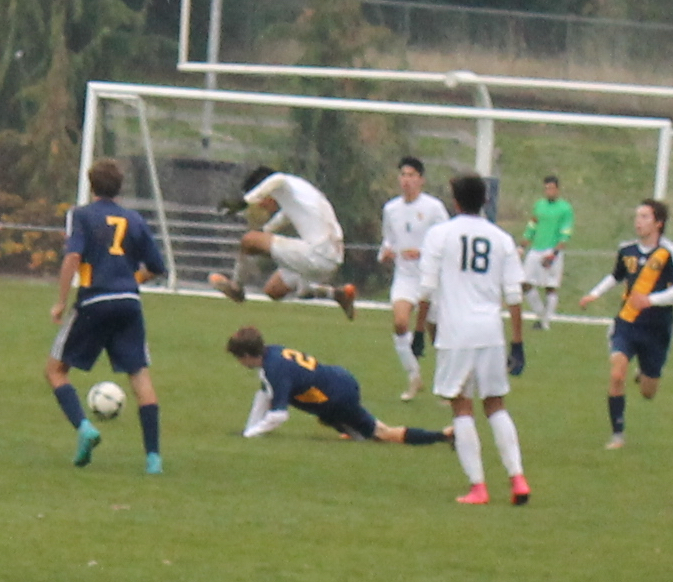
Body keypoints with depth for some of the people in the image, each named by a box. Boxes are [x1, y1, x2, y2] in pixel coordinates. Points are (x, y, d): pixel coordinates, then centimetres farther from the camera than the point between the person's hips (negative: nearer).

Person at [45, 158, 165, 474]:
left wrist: (60, 302, -10)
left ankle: (83, 427, -11)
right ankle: (153, 456, -5)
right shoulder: (134, 220, 13)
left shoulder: (81, 216, 2)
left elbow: (72, 257, -13)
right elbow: (155, 268, 14)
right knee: (140, 374, 3)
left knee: (55, 369, 10)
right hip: (129, 303, 3)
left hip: (94, 303, -3)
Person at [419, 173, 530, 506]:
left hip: (455, 333, -3)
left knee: (462, 407, 2)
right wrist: (518, 344, 10)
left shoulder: (439, 234, -1)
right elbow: (514, 295, 6)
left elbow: (427, 288, -5)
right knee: (496, 406, 12)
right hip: (492, 333, 3)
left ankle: (477, 486, -4)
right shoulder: (501, 239, 7)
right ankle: (517, 477, 0)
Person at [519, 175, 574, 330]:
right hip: (535, 250, 5)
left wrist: (553, 254, -17)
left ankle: (546, 321, 4)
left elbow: (565, 236, -8)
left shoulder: (565, 208, -3)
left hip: (552, 251, -5)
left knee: (551, 287, -3)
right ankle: (541, 315, 15)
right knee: (526, 285, -1)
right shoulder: (539, 205, 14)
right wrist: (522, 248, 14)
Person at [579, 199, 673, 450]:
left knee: (647, 392, 8)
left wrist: (650, 300, -30)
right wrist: (594, 294, 14)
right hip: (626, 323, 3)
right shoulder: (627, 250, 4)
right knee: (616, 375, -20)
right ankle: (617, 434, -8)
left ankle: (646, 376, 48)